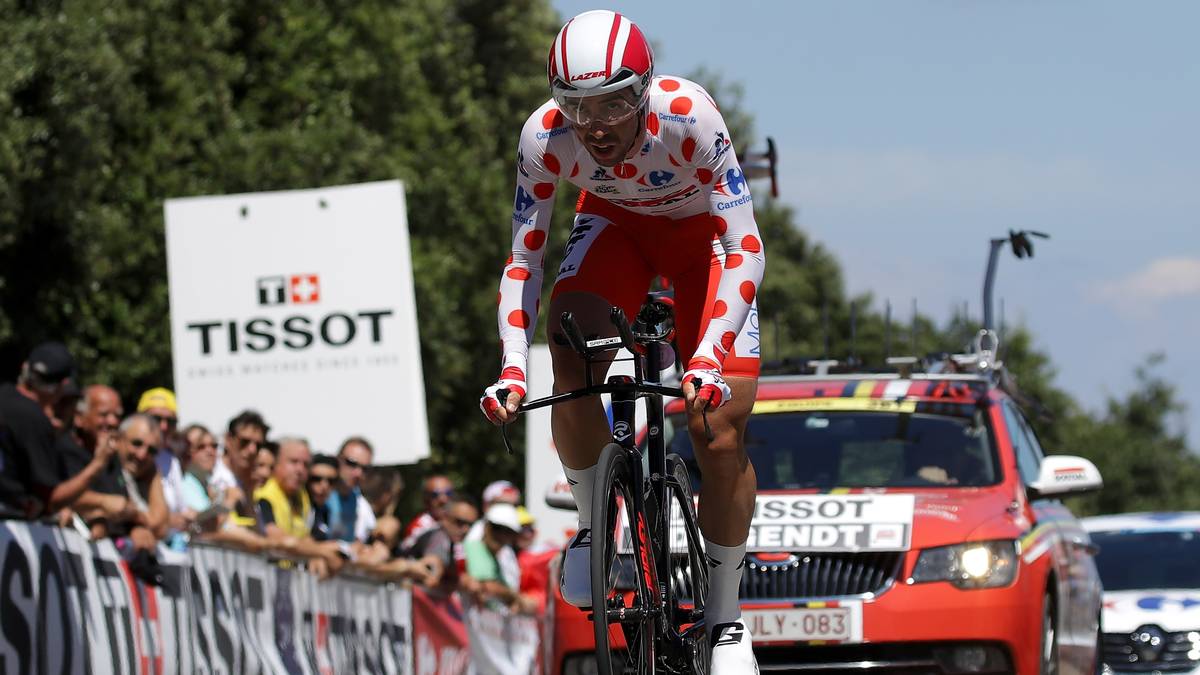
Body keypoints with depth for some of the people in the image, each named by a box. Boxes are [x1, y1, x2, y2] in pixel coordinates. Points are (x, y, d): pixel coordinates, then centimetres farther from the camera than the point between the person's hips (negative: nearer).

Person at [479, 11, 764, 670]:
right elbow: (522, 261, -22)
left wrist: (709, 358, -50)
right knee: (570, 349, -30)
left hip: (703, 229, -2)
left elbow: (746, 250, -38)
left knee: (720, 435, -12)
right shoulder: (545, 136, -30)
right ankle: (594, 523, -6)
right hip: (616, 221, 2)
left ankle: (726, 617, 7)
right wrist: (511, 368, -36)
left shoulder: (687, 116, -38)